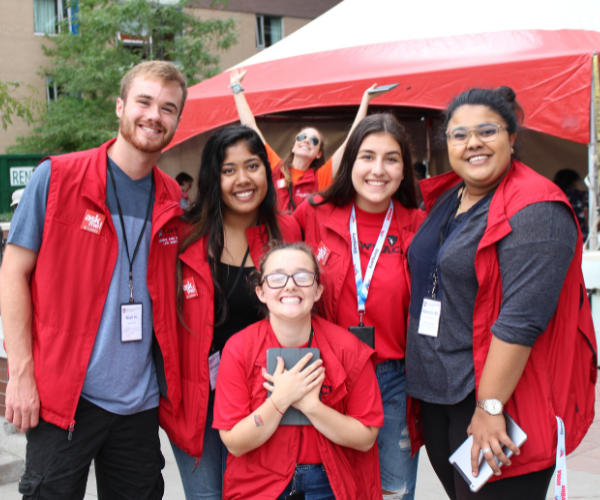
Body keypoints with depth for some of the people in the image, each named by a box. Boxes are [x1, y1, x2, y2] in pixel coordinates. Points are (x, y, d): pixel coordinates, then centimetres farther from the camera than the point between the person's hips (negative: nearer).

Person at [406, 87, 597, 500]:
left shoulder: (535, 210, -16)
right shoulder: (446, 198, 11)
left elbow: (522, 318, -23)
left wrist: (489, 407, -23)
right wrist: (420, 379, 18)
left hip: (497, 392, -8)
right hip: (434, 392, 8)